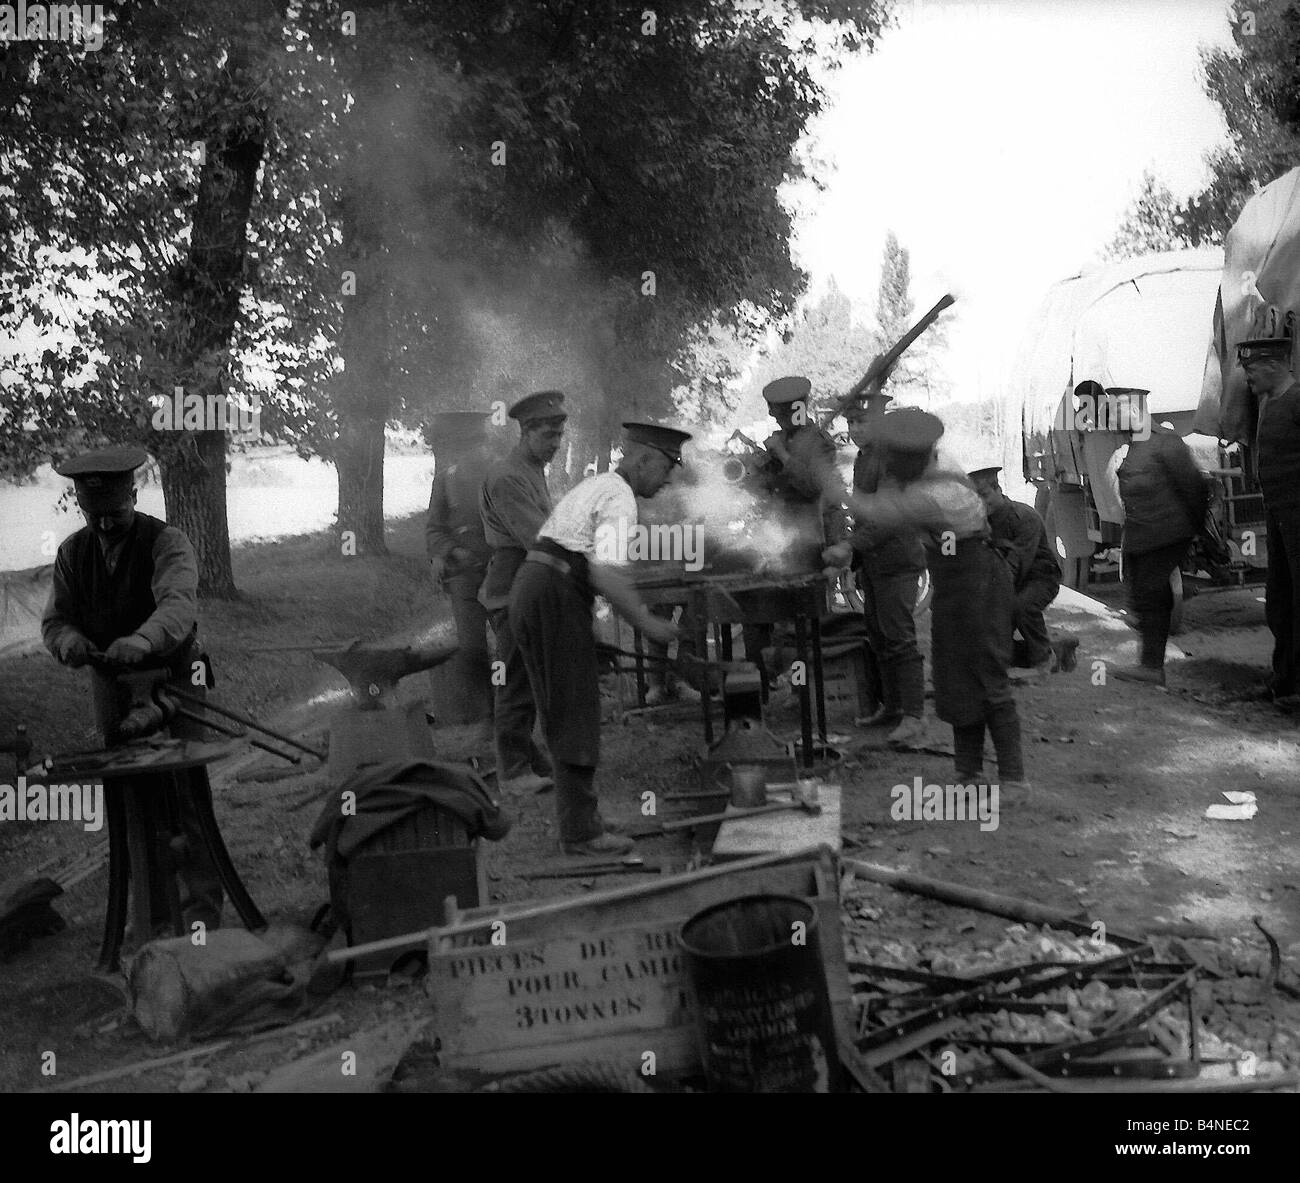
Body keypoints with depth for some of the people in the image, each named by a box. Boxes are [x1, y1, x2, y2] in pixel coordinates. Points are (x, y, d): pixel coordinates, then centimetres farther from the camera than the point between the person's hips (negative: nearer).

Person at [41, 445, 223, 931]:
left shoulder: (167, 542, -12)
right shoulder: (73, 552, 5)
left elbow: (179, 603, -30)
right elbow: (54, 619, 5)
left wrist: (144, 639, -51)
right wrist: (69, 639, -20)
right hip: (112, 693, 5)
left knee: (185, 802, -9)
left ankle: (203, 914, -2)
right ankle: (153, 914, 17)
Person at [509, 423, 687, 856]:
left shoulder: (593, 486, 21)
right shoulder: (620, 500, -10)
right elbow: (605, 574, -20)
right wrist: (645, 621, -12)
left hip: (527, 589, 10)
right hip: (555, 597, -10)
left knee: (562, 712, 14)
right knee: (576, 713, -4)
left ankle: (580, 817, 21)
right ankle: (581, 831, 0)